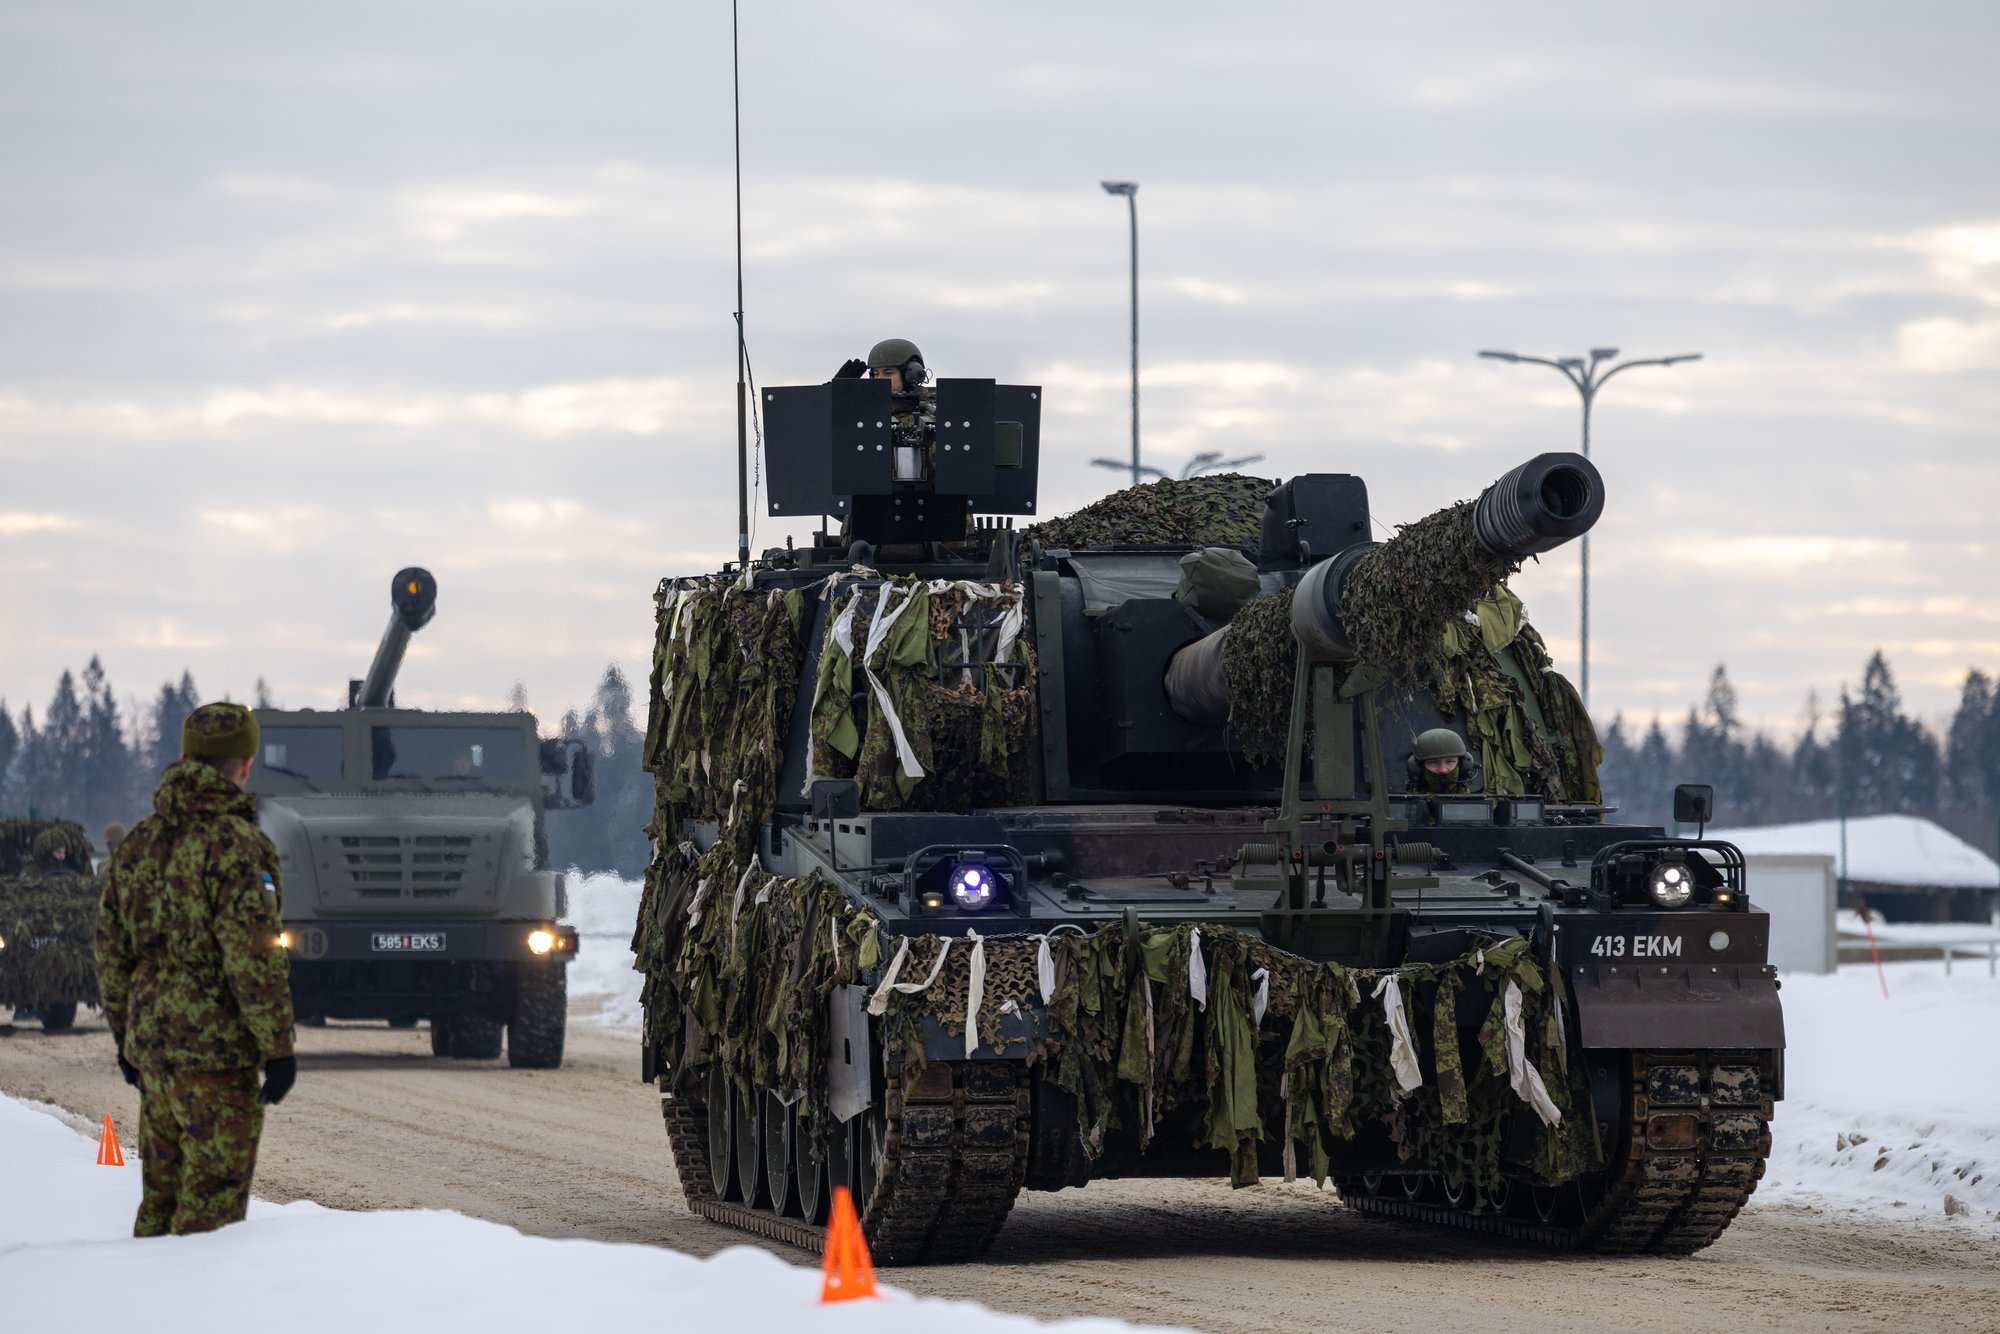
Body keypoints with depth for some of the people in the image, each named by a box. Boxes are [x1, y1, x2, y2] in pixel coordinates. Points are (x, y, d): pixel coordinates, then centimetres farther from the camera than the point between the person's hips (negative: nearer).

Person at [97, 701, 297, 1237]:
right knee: (212, 1199, -3)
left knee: (163, 1192, 16)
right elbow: (254, 958, -18)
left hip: (150, 1046, 7)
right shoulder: (236, 844, -14)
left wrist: (124, 1036, 24)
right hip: (217, 1050, -7)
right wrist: (279, 1049, -13)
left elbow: (111, 951, 15)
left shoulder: (138, 843, 10)